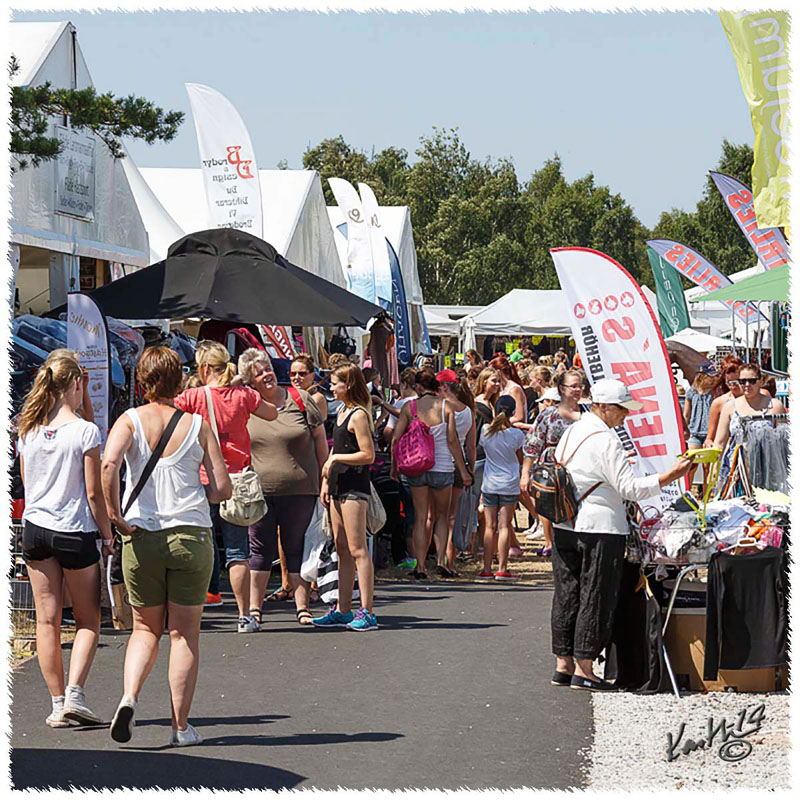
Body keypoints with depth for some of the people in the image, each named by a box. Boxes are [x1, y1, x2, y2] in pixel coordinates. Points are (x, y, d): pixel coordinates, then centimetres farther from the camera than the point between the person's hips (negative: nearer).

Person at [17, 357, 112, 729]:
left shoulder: (28, 432, 4)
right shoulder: (85, 431, -11)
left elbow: (26, 485, 13)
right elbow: (94, 493, -10)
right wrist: (107, 536, -1)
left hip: (35, 528, 4)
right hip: (75, 531, -4)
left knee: (47, 621, 8)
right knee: (88, 621, 9)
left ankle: (58, 703, 9)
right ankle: (74, 693, -6)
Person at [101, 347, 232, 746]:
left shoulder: (130, 421, -1)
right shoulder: (198, 425, 2)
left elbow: (109, 463, -20)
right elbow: (222, 488, -1)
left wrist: (115, 514, -11)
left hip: (142, 535, 1)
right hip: (191, 534, 0)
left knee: (146, 628, 16)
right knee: (185, 633, 7)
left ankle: (129, 696, -8)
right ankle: (181, 726, 7)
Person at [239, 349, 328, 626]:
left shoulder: (300, 399, 2)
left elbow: (320, 438, 7)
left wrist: (324, 480, 5)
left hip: (300, 490, -1)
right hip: (259, 491, 1)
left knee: (297, 549, 5)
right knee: (259, 549, 4)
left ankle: (302, 607, 10)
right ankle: (254, 608, 10)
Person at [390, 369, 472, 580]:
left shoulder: (409, 407, -2)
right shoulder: (445, 407, -4)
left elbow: (396, 439, -4)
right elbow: (453, 441, -7)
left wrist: (394, 466, 8)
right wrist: (463, 471, -1)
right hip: (442, 468, -1)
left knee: (420, 518, 7)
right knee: (442, 517, 15)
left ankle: (420, 566, 4)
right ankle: (441, 560, 1)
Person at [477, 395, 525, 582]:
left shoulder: (486, 431, -4)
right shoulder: (516, 434, -9)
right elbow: (520, 460, 4)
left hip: (489, 484, 2)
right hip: (509, 485, -2)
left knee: (490, 527, 6)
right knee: (504, 527, 0)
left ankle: (487, 569, 4)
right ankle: (502, 569, -2)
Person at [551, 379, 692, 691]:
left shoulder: (571, 432, 11)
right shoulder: (605, 440, -15)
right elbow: (630, 488, -17)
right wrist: (672, 475, -17)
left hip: (564, 525, 8)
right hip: (600, 527, -8)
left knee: (567, 595, 11)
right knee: (596, 598, -1)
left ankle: (563, 664, 15)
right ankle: (583, 668, -1)